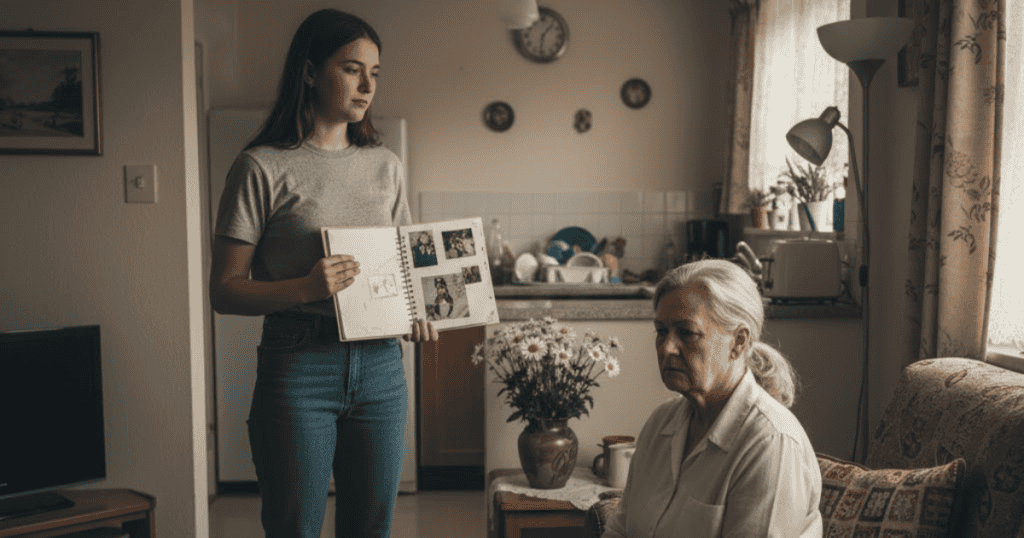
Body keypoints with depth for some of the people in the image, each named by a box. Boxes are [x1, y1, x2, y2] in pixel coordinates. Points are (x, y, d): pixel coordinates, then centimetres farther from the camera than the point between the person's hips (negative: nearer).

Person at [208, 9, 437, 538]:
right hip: (299, 369, -4)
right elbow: (224, 290, -7)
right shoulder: (264, 166, -5)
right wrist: (305, 288, -23)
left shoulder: (385, 165, 10)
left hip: (380, 362, 5)